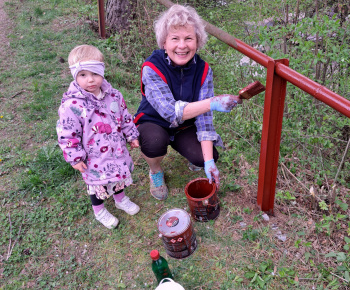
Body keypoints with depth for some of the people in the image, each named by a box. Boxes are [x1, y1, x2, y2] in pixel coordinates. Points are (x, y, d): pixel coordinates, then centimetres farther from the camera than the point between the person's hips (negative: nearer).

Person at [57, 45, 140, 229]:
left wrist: (132, 136, 11)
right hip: (95, 157, -5)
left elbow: (125, 117, 7)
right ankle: (99, 211, 43)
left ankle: (120, 198, 55)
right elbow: (67, 134, -18)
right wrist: (75, 158, -15)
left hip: (117, 150, 5)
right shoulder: (72, 105, -25)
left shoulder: (113, 95, -7)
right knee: (97, 182, 15)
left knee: (120, 174, 25)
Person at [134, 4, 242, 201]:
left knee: (205, 158, -22)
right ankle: (156, 172, -1)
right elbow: (170, 111, -35)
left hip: (185, 127, 3)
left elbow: (205, 117, -19)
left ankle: (191, 156, 17)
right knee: (155, 141, -37)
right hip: (153, 123, -3)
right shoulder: (152, 68, -26)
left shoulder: (203, 70, -16)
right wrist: (212, 103, -48)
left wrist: (209, 161, -27)